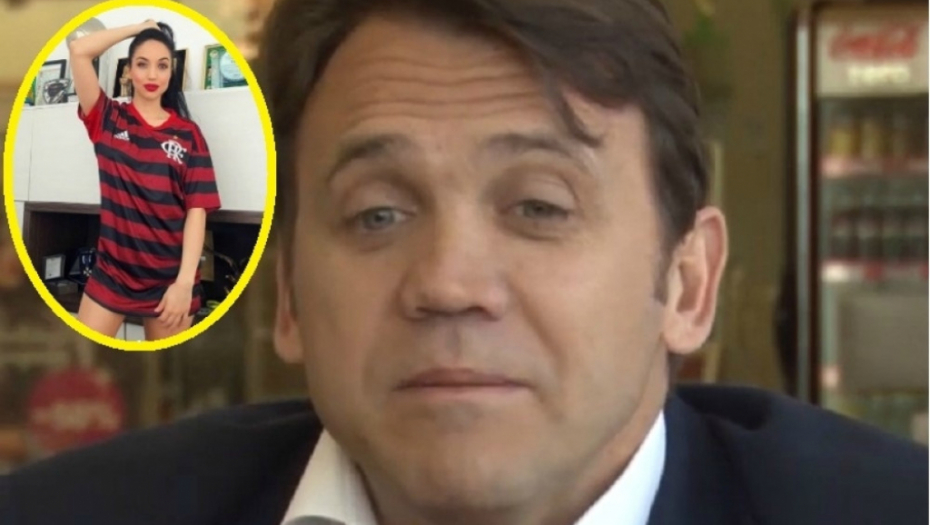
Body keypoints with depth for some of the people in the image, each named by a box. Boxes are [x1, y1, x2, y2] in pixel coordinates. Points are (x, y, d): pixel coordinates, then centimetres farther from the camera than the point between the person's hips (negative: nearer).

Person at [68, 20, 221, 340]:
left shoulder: (188, 134, 2)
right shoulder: (108, 120, 5)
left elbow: (197, 210, -4)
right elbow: (79, 50, -6)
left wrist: (185, 281, -14)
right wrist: (140, 28, 2)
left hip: (169, 277, 0)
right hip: (111, 271, 1)